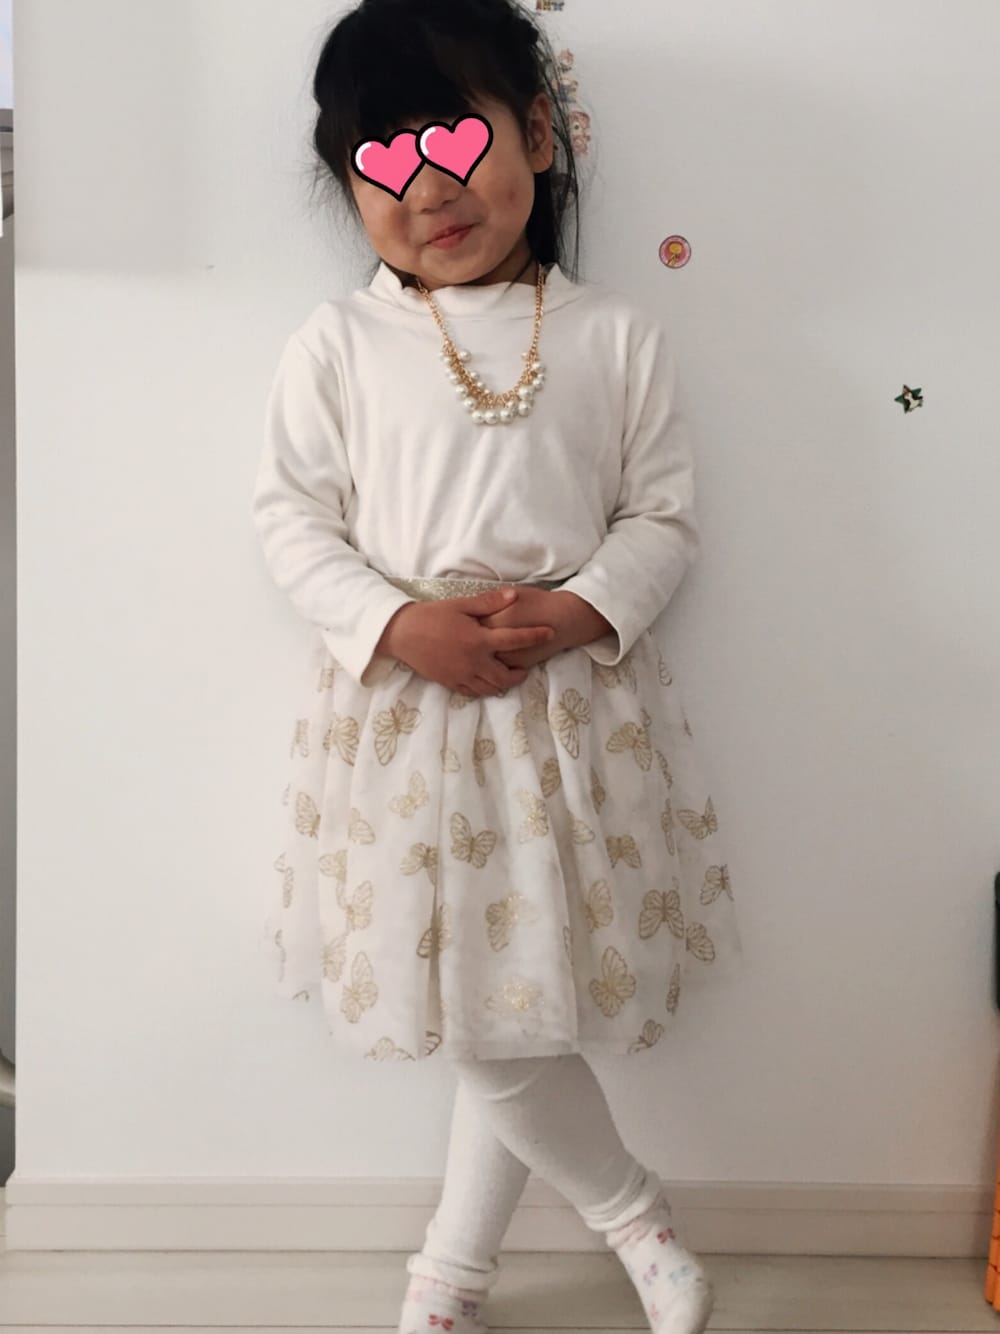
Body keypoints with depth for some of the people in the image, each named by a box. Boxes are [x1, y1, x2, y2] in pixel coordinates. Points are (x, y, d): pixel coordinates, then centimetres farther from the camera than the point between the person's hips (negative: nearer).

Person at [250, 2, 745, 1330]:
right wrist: (399, 624, -15)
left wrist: (585, 610, -16)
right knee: (472, 1011, 2)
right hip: (402, 707, 0)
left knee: (522, 1004, 9)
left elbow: (664, 513, 3)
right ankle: (636, 1215, 28)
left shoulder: (617, 337, 2)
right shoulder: (338, 343, 0)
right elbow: (292, 514, 1)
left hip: (575, 701, 1)